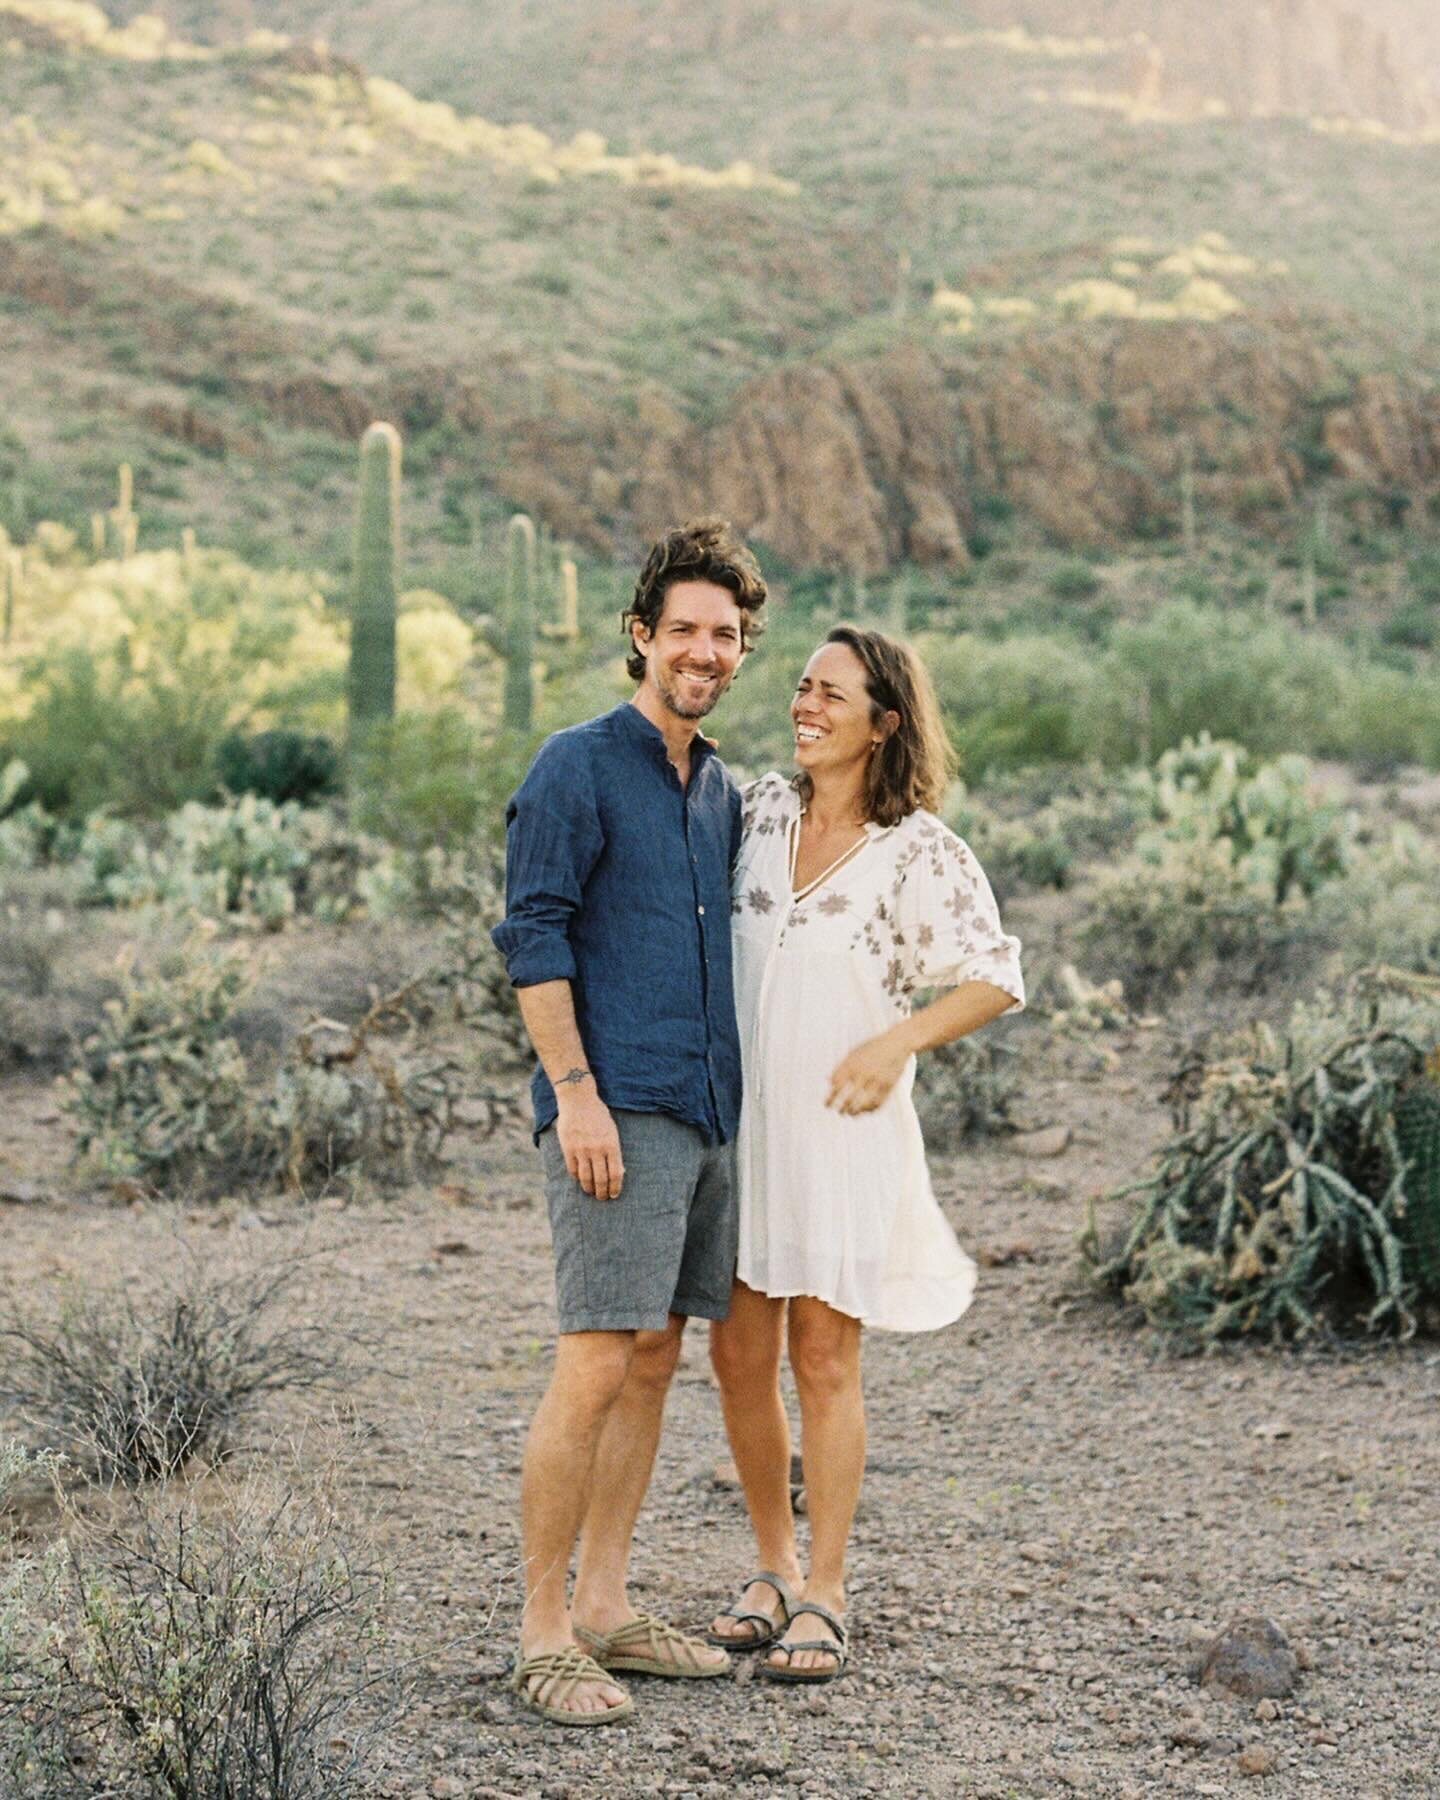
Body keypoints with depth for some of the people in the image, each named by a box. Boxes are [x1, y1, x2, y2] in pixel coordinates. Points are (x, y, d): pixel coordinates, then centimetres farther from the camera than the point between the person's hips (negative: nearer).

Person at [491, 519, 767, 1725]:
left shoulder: (723, 790, 18)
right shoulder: (578, 767, -5)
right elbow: (534, 934, -10)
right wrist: (576, 1091, -17)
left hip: (706, 1113, 8)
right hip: (619, 1115, -8)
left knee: (653, 1364, 10)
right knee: (596, 1368, -10)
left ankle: (606, 1608, 19)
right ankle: (544, 1635, -2)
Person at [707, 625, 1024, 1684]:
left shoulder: (921, 851, -8)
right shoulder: (763, 808, 5)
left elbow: (998, 980, -5)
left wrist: (898, 1042, -15)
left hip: (842, 1126, -5)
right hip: (742, 1118, 5)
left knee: (824, 1360, 0)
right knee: (739, 1354, 7)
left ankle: (824, 1597, 11)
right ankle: (775, 1568, 24)